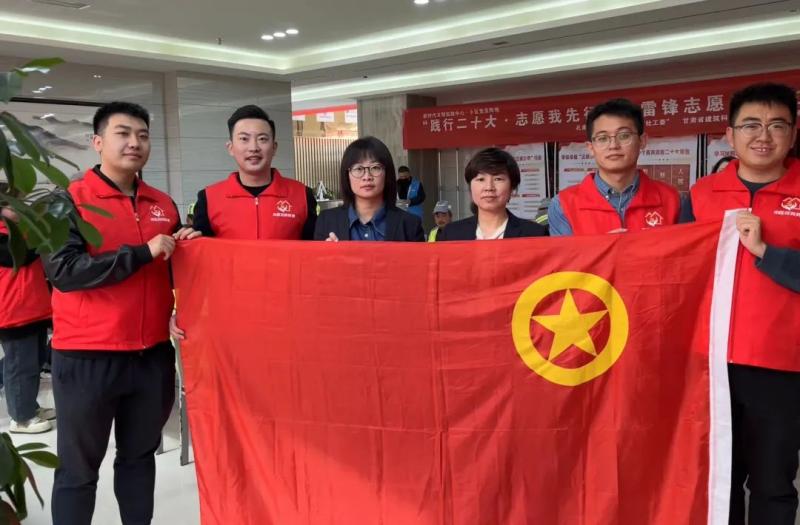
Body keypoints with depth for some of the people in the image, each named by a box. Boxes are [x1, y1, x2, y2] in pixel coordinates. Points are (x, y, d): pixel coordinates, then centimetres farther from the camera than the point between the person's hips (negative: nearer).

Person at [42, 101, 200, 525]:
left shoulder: (163, 205, 9)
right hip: (86, 357, -4)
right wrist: (142, 253, -20)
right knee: (78, 469, 8)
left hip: (153, 355, 5)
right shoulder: (69, 200, -7)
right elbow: (62, 270, -20)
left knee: (140, 457, 18)